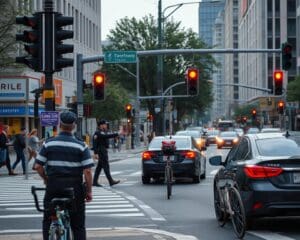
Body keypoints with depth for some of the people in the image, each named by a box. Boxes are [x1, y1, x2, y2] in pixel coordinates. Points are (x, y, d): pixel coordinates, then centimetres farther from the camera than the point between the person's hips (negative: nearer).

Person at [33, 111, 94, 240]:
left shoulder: (48, 143, -2)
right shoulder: (81, 146, -6)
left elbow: (38, 166, -2)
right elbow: (87, 171, -10)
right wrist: (89, 191, 0)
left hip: (53, 186, 1)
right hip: (75, 188, -1)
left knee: (48, 222, 16)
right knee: (78, 225, 8)